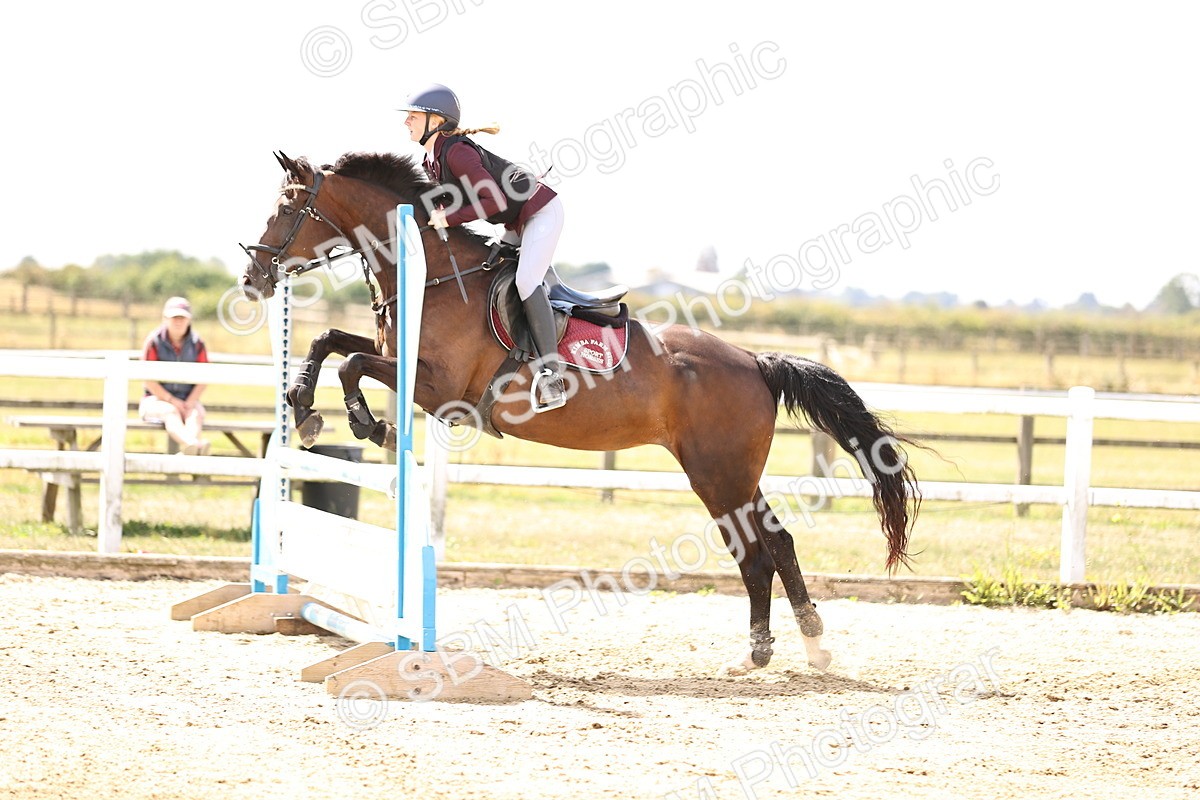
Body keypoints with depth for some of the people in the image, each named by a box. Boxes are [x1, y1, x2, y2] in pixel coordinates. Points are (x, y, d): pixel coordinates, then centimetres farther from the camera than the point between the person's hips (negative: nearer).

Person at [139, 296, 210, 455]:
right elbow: (148, 379, -7)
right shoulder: (154, 342, -3)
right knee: (171, 412, -35)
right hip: (156, 399, -3)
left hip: (188, 401, 3)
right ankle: (191, 444, -68)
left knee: (195, 414, -31)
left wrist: (190, 403, -15)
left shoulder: (197, 344, 5)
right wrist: (172, 400, -16)